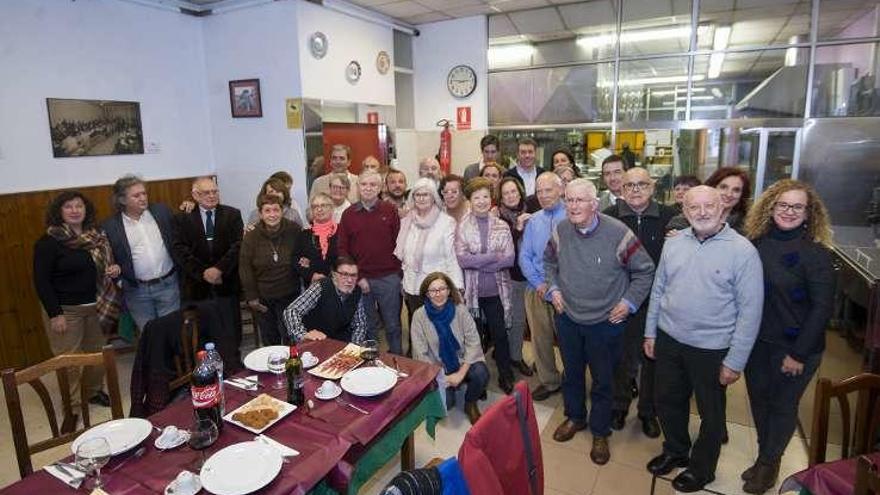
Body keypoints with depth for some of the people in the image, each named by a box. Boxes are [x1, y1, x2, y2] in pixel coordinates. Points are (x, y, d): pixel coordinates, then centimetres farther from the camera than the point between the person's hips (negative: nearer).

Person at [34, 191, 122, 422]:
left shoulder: (96, 237, 6)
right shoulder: (48, 242, -9)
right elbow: (41, 281, -10)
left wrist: (114, 270, -4)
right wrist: (55, 314, -14)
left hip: (96, 306, 5)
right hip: (65, 310, -5)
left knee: (97, 353, 12)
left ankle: (92, 391, 34)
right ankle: (71, 407, 16)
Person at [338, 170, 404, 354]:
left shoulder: (390, 210, 0)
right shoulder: (349, 214, 3)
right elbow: (342, 249, 2)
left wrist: (398, 271, -7)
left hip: (389, 278, -1)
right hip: (361, 279, 1)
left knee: (392, 324, 11)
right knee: (367, 326, 14)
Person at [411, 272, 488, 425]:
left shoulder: (460, 310, -11)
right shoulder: (420, 316, -12)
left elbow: (473, 343, -11)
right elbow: (421, 353, -10)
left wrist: (461, 373, -18)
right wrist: (440, 377, -14)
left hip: (463, 362, 1)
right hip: (437, 369, -1)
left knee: (481, 374, -28)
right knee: (444, 402, -22)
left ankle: (470, 403, 6)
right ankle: (449, 390, 18)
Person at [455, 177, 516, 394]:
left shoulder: (502, 226, 1)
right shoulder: (461, 226, -4)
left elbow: (510, 259, -9)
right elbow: (461, 258, -16)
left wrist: (476, 262, -15)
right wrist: (494, 256, -16)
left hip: (496, 290, 1)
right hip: (471, 291, -1)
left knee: (500, 334, 11)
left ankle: (506, 376, 30)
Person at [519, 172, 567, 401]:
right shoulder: (533, 221, 7)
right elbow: (524, 256, 7)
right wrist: (539, 283, -5)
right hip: (536, 290, 4)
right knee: (540, 338, 12)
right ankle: (548, 381, 30)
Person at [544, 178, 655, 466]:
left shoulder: (618, 233, -19)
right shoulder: (560, 231, -7)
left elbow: (645, 271, -7)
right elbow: (549, 262, 13)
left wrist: (629, 302, -9)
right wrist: (553, 289, 3)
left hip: (605, 321, -3)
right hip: (567, 317, 3)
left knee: (602, 380, 13)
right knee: (571, 373, 21)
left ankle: (600, 432, 34)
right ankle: (574, 417, 45)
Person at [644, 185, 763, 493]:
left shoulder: (743, 251, -14)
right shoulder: (673, 244, 0)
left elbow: (750, 310, -13)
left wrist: (735, 361, -13)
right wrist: (650, 332, 9)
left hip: (712, 349, -4)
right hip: (668, 340, 4)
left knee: (710, 413, 16)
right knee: (667, 401, 20)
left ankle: (701, 469, 39)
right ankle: (675, 451, 46)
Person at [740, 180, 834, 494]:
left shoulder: (815, 253, -13)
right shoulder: (756, 244, -2)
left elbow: (822, 307, -12)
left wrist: (799, 354, -13)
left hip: (794, 347, -4)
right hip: (756, 341, 4)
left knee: (782, 406, 12)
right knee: (759, 400, 15)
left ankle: (769, 463, 32)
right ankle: (765, 458, 35)